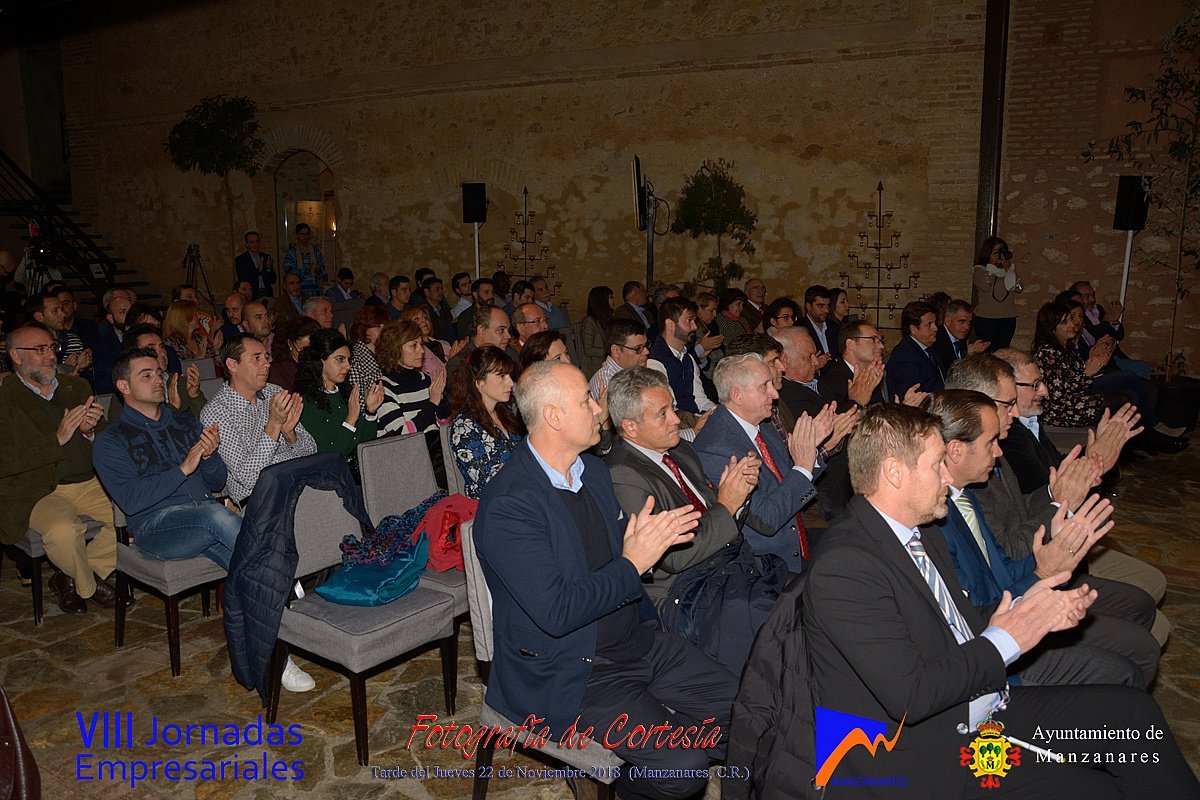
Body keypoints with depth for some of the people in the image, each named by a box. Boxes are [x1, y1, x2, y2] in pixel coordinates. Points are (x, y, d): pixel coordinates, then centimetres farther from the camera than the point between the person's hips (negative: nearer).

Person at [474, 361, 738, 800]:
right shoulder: (507, 505, -22)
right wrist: (632, 564, -20)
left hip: (637, 641, 8)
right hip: (569, 672, -8)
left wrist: (650, 537, -6)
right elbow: (556, 612, -25)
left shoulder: (594, 470, 6)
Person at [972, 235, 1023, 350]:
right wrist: (991, 265, -9)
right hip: (986, 319, -4)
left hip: (1008, 319, 4)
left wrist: (1008, 269, -5)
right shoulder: (979, 270, 2)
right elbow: (984, 287, -18)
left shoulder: (1011, 268, 13)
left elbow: (1018, 288, -1)